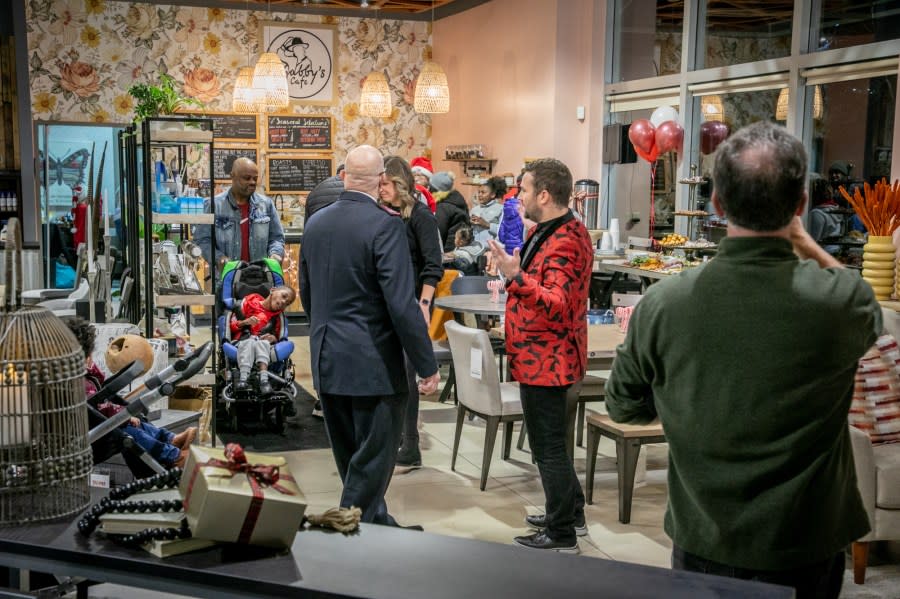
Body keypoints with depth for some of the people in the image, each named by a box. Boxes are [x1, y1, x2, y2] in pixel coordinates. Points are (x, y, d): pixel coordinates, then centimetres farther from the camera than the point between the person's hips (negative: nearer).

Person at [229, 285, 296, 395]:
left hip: (264, 343, 1)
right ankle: (243, 379, -54)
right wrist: (245, 322, -12)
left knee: (262, 343, -34)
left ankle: (264, 379, -55)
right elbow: (232, 325, 8)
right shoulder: (249, 302, 11)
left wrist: (273, 338, -6)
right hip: (243, 340, -1)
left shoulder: (276, 316, 18)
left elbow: (277, 337, 17)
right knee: (249, 342, -36)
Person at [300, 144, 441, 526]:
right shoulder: (384, 225, -16)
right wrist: (427, 366, -14)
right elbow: (402, 305, -21)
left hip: (326, 362, 8)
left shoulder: (315, 223, 5)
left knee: (351, 460, 19)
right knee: (372, 463, 4)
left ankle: (377, 523, 34)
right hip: (372, 364, -7)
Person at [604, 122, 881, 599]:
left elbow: (623, 407, -1)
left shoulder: (661, 304, -18)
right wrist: (804, 243, 12)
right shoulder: (840, 300, -21)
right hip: (805, 552, -1)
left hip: (700, 546, 1)